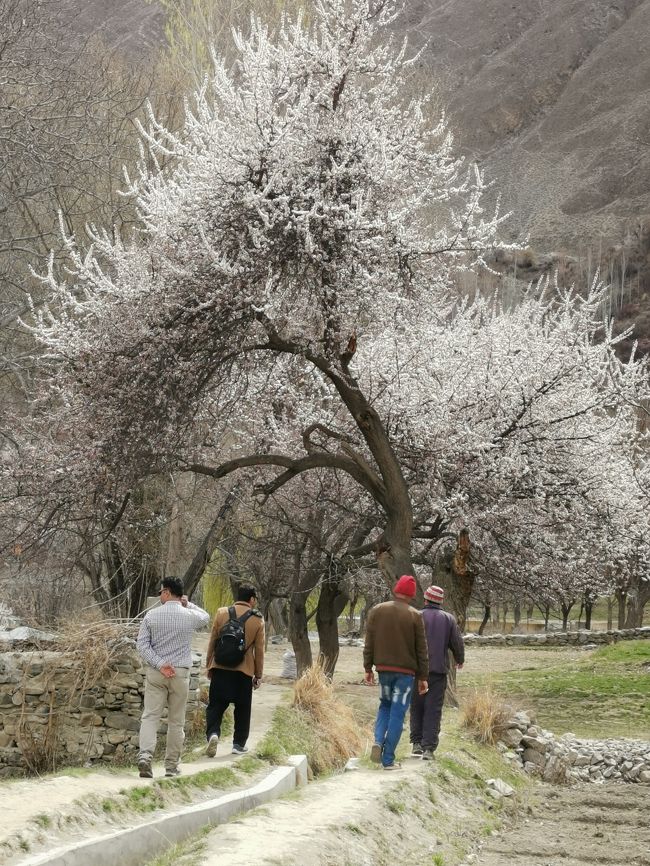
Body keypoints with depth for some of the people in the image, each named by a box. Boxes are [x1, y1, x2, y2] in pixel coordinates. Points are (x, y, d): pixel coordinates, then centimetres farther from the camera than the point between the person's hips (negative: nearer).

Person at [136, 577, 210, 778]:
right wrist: (188, 604, 25)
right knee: (176, 721, 8)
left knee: (150, 716, -1)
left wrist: (159, 664, -9)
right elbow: (205, 617, 22)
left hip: (156, 672, 0)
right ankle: (171, 766, 13)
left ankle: (145, 755, -22)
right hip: (180, 674, 0)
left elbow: (142, 644, -6)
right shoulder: (189, 616, -1)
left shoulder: (151, 616, -1)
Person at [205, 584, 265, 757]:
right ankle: (239, 744, 15)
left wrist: (209, 666, 14)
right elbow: (259, 650, 1)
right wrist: (258, 675, 10)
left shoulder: (222, 613, 0)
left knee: (215, 706, 6)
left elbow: (212, 642, 4)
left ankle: (213, 734, -16)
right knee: (242, 709, 12)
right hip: (244, 671, -1)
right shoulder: (258, 620, -2)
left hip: (220, 668, 1)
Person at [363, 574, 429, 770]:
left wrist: (368, 668, 9)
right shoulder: (415, 616, -6)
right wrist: (422, 677, 3)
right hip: (406, 671, -3)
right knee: (397, 713, 2)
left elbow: (369, 643, 3)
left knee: (385, 706, 22)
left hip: (383, 668, 3)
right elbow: (421, 649, -3)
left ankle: (378, 741, -1)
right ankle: (388, 759, 2)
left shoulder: (377, 611, 1)